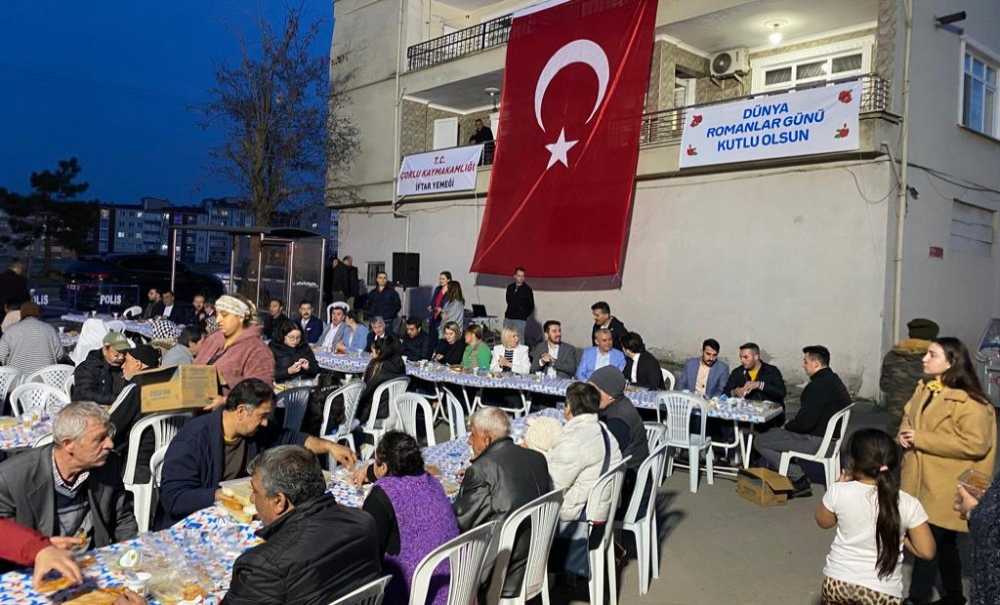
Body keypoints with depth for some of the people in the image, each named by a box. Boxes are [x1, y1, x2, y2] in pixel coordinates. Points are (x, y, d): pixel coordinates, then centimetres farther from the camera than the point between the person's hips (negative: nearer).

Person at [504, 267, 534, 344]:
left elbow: (531, 307, 3)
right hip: (508, 318, 5)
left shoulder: (527, 289, -3)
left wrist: (524, 315, 0)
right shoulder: (510, 287, 10)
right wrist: (508, 313, 14)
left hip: (520, 320, -5)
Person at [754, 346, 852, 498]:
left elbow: (805, 422, -25)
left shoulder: (818, 386, -24)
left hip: (817, 441, -11)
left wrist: (788, 425, -5)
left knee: (760, 441, -9)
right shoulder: (834, 380, 10)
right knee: (772, 433, 24)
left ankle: (798, 479, -5)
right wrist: (791, 424, 7)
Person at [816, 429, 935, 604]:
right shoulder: (907, 504, -14)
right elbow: (926, 551, -6)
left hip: (837, 580, 1)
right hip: (881, 590, -1)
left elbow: (823, 522, 7)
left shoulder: (838, 492, -13)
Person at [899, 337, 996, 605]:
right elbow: (908, 419, 20)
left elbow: (975, 444, -25)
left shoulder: (968, 401, -19)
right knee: (944, 541, 20)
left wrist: (921, 439, -24)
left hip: (946, 488, -7)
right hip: (921, 480, 8)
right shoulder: (924, 389, 6)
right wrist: (904, 435, -3)